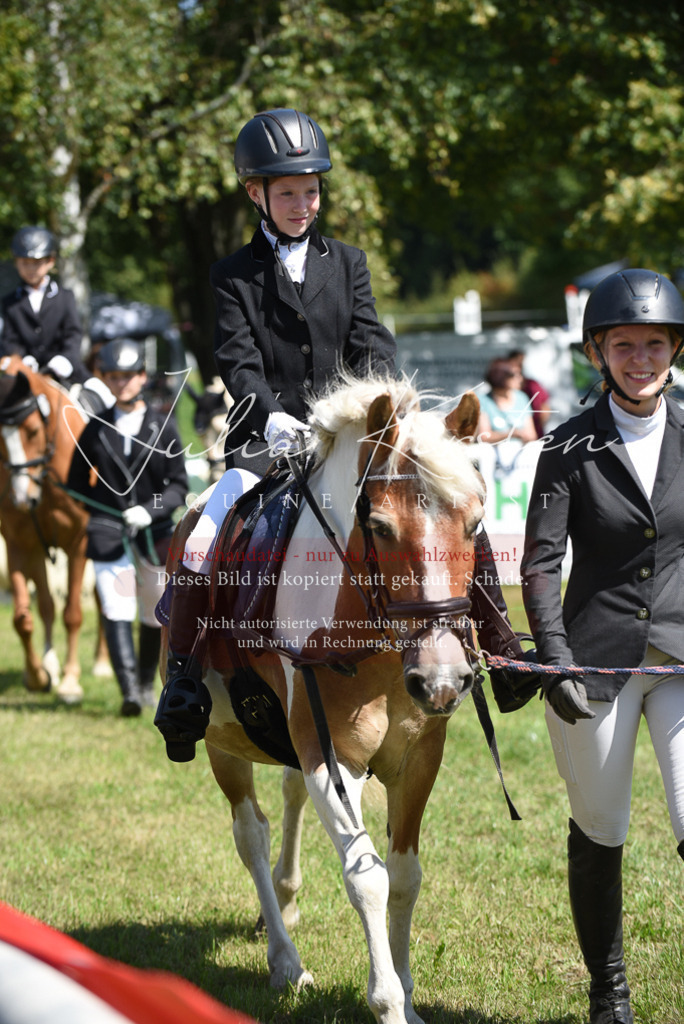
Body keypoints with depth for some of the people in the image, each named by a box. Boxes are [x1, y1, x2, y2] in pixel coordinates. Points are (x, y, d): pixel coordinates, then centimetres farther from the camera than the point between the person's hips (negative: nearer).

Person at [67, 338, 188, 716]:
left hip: (155, 531, 1)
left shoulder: (162, 427, -1)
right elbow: (76, 484, 10)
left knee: (154, 614, 12)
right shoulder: (96, 429, 2)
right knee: (116, 611, -16)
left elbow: (179, 486, -3)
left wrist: (151, 510, -19)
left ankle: (147, 683, 32)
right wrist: (107, 507, -5)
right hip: (108, 532, -1)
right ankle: (129, 690, -25)